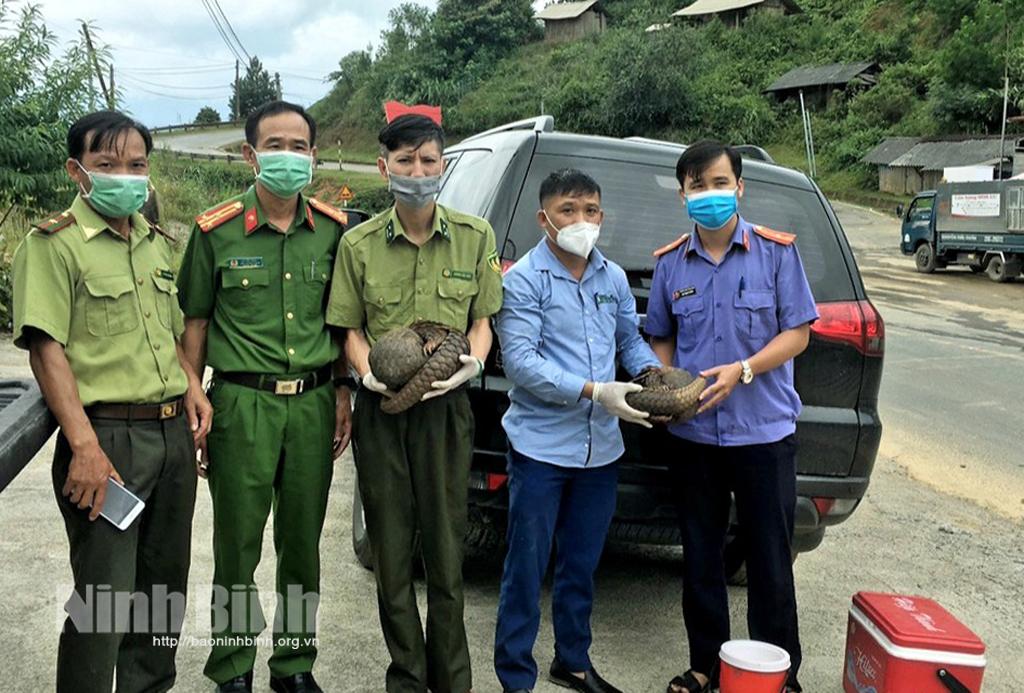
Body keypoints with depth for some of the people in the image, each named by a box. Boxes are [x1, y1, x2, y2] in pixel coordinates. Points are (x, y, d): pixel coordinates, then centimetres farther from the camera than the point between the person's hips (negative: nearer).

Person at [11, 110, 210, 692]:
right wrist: (85, 446, -22)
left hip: (173, 432, 7)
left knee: (166, 585, 17)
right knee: (104, 599, -1)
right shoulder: (53, 243, -7)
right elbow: (47, 349, -14)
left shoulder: (157, 242, 15)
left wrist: (192, 386, 7)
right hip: (108, 436, -7)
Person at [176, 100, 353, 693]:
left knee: (303, 544, 13)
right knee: (238, 549, 7)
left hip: (313, 402, 3)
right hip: (243, 404, -2)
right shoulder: (217, 231, -2)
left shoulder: (333, 229, 6)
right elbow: (196, 321, 2)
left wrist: (342, 394, 8)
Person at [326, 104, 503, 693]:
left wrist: (472, 362, -11)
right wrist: (369, 372, -13)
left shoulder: (475, 236, 2)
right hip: (381, 409, 1)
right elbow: (351, 329, 6)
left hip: (446, 407, 0)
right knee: (391, 553, 9)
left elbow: (482, 320, 8)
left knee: (447, 553, 5)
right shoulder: (359, 243, 1)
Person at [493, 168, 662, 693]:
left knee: (581, 565, 19)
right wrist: (594, 391, -23)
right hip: (541, 447, -5)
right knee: (527, 567, 5)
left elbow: (630, 339, 19)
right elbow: (520, 362, -18)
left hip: (601, 448, 5)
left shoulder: (613, 278, 7)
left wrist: (653, 374, -1)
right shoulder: (524, 280, -10)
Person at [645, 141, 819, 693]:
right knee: (700, 557, 13)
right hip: (693, 434, 3)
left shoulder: (776, 252, -4)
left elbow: (797, 332, -5)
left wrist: (741, 371, -19)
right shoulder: (670, 263, 4)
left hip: (764, 430, -2)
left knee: (770, 560, 7)